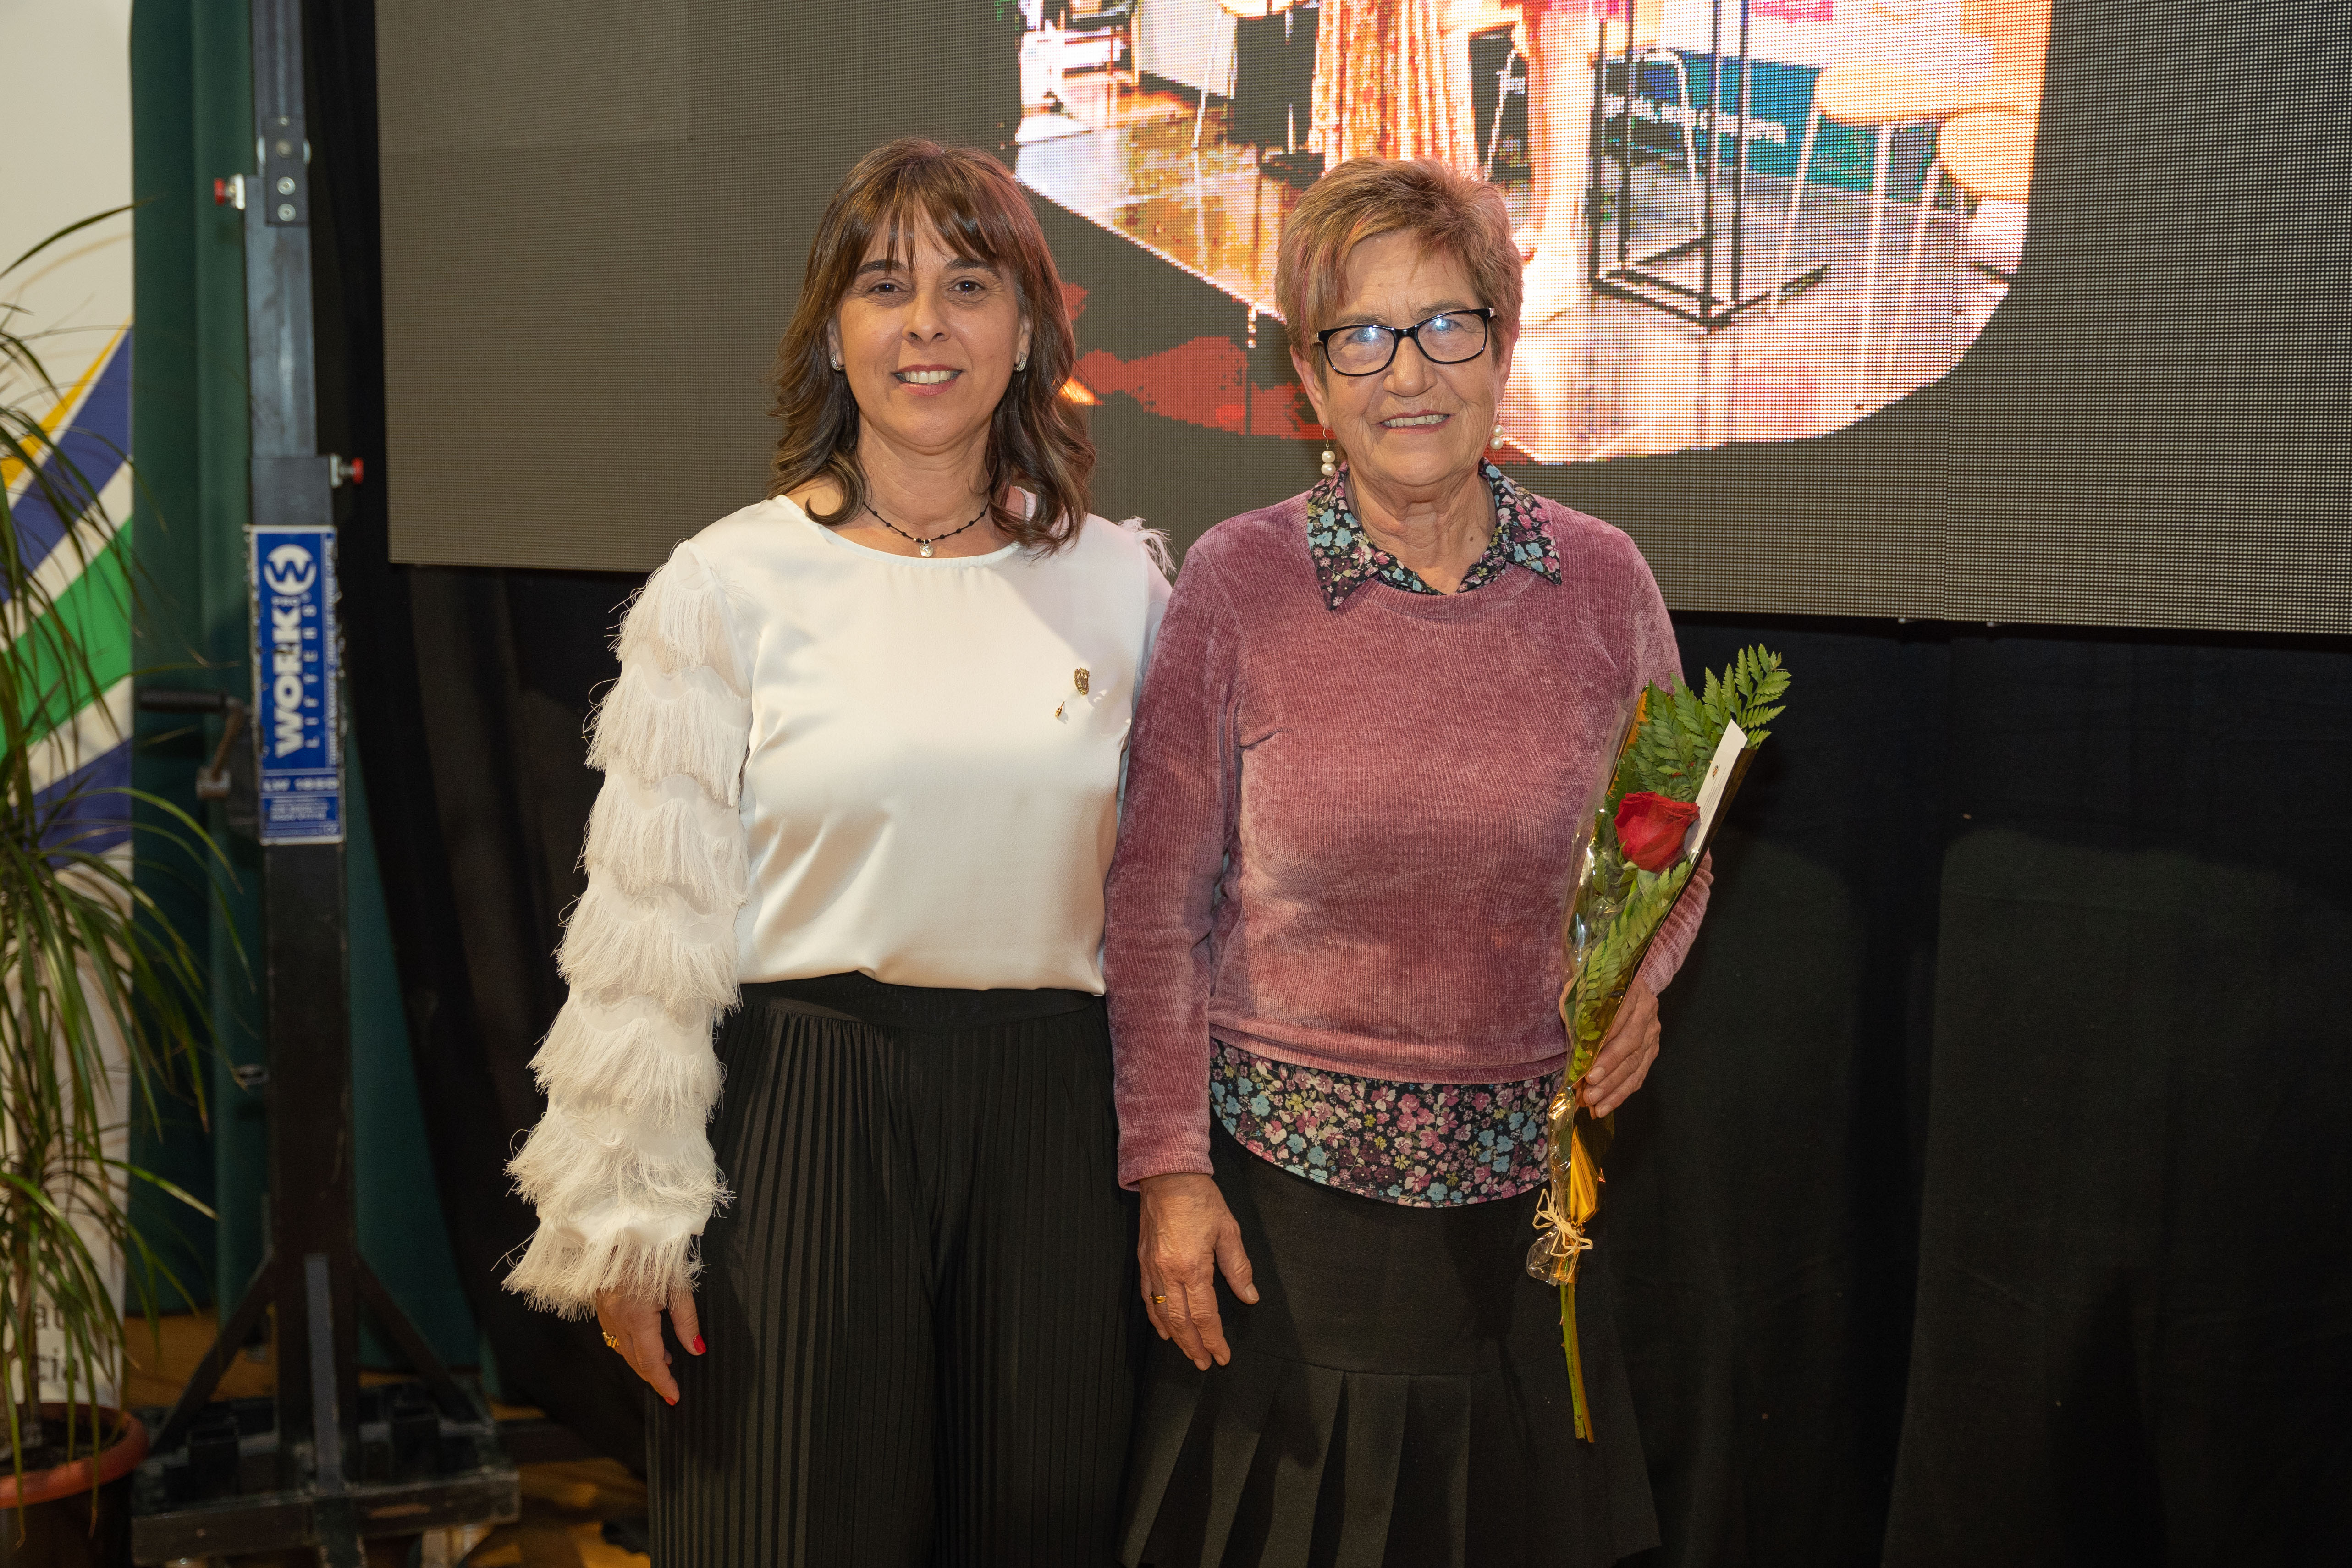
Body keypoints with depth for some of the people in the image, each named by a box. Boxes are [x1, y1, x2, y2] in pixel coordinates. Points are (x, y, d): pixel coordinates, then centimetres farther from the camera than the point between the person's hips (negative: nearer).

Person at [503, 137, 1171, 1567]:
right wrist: (630, 1214, -5)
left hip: (1048, 1117, 3)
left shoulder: (1118, 581, 6)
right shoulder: (728, 587, -3)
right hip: (803, 1109, -2)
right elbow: (649, 926, -3)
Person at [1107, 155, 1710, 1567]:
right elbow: (1158, 900, -2)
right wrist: (1170, 1169, -5)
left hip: (1525, 1182, 2)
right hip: (1286, 1181, -2)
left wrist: (1639, 978, -7)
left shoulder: (1600, 581, -1)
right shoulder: (1236, 586, -6)